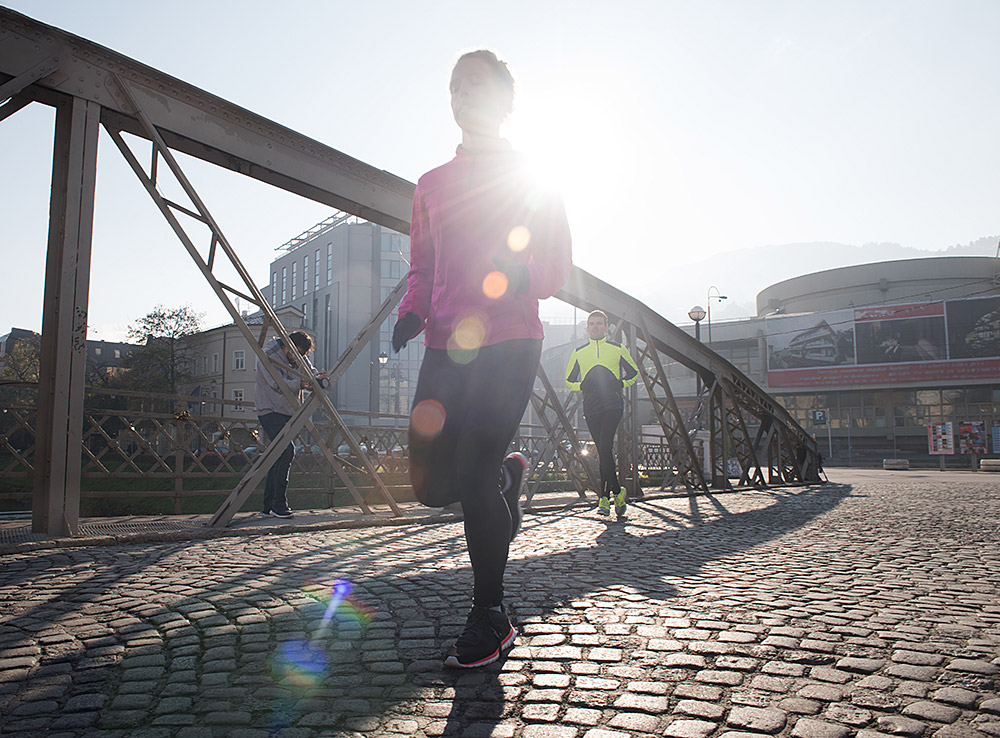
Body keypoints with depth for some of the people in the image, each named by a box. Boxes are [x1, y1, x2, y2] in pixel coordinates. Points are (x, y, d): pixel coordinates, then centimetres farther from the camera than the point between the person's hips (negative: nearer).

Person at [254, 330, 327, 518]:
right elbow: (277, 383, -22)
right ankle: (278, 505, -16)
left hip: (286, 411, 8)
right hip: (270, 410, -8)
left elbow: (309, 371, 2)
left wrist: (317, 377, -22)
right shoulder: (268, 355, -12)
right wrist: (299, 384, -37)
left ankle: (269, 506, 13)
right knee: (286, 451, -20)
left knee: (280, 455, 7)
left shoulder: (298, 358, 10)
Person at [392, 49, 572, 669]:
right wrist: (413, 310, 2)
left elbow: (558, 270, 5)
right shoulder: (432, 185, 21)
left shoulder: (535, 181, 9)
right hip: (446, 347, 5)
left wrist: (519, 274, -18)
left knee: (474, 478, -13)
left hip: (509, 344, -5)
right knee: (432, 485, 2)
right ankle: (508, 476, 35)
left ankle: (490, 621, 4)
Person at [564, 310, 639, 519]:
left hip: (613, 405, -3)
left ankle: (604, 495, -10)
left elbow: (634, 373, 18)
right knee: (603, 451, 6)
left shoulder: (618, 349, 9)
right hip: (591, 407, 3)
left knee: (605, 447, -17)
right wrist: (583, 385, -1)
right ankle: (617, 491, 17)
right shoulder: (579, 352, 13)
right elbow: (569, 381, 19)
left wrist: (619, 384, -1)